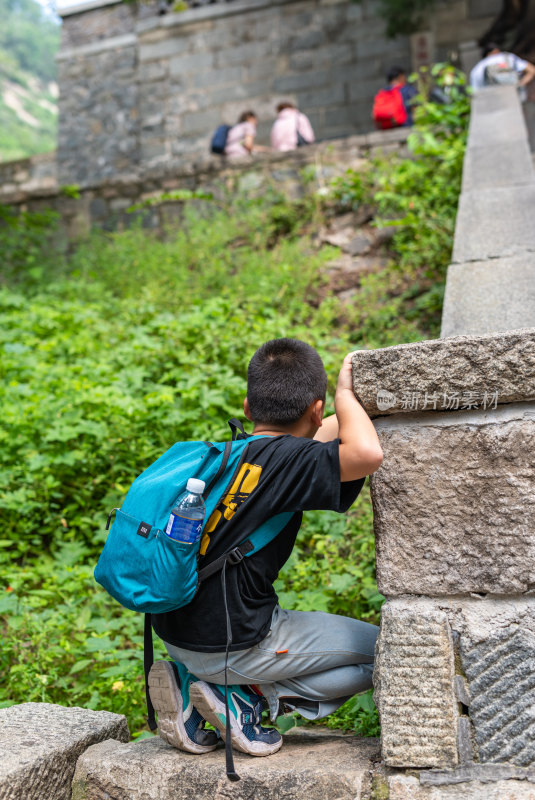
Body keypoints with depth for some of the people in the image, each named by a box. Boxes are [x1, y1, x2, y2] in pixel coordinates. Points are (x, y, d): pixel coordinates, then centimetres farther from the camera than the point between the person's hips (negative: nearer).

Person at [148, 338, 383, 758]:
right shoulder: (286, 459, -15)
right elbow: (367, 453, -31)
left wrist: (353, 407, 27)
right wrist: (344, 392, -13)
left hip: (177, 632, 8)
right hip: (230, 644, -8)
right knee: (388, 653, 6)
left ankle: (192, 683, 14)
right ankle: (244, 696, -1)